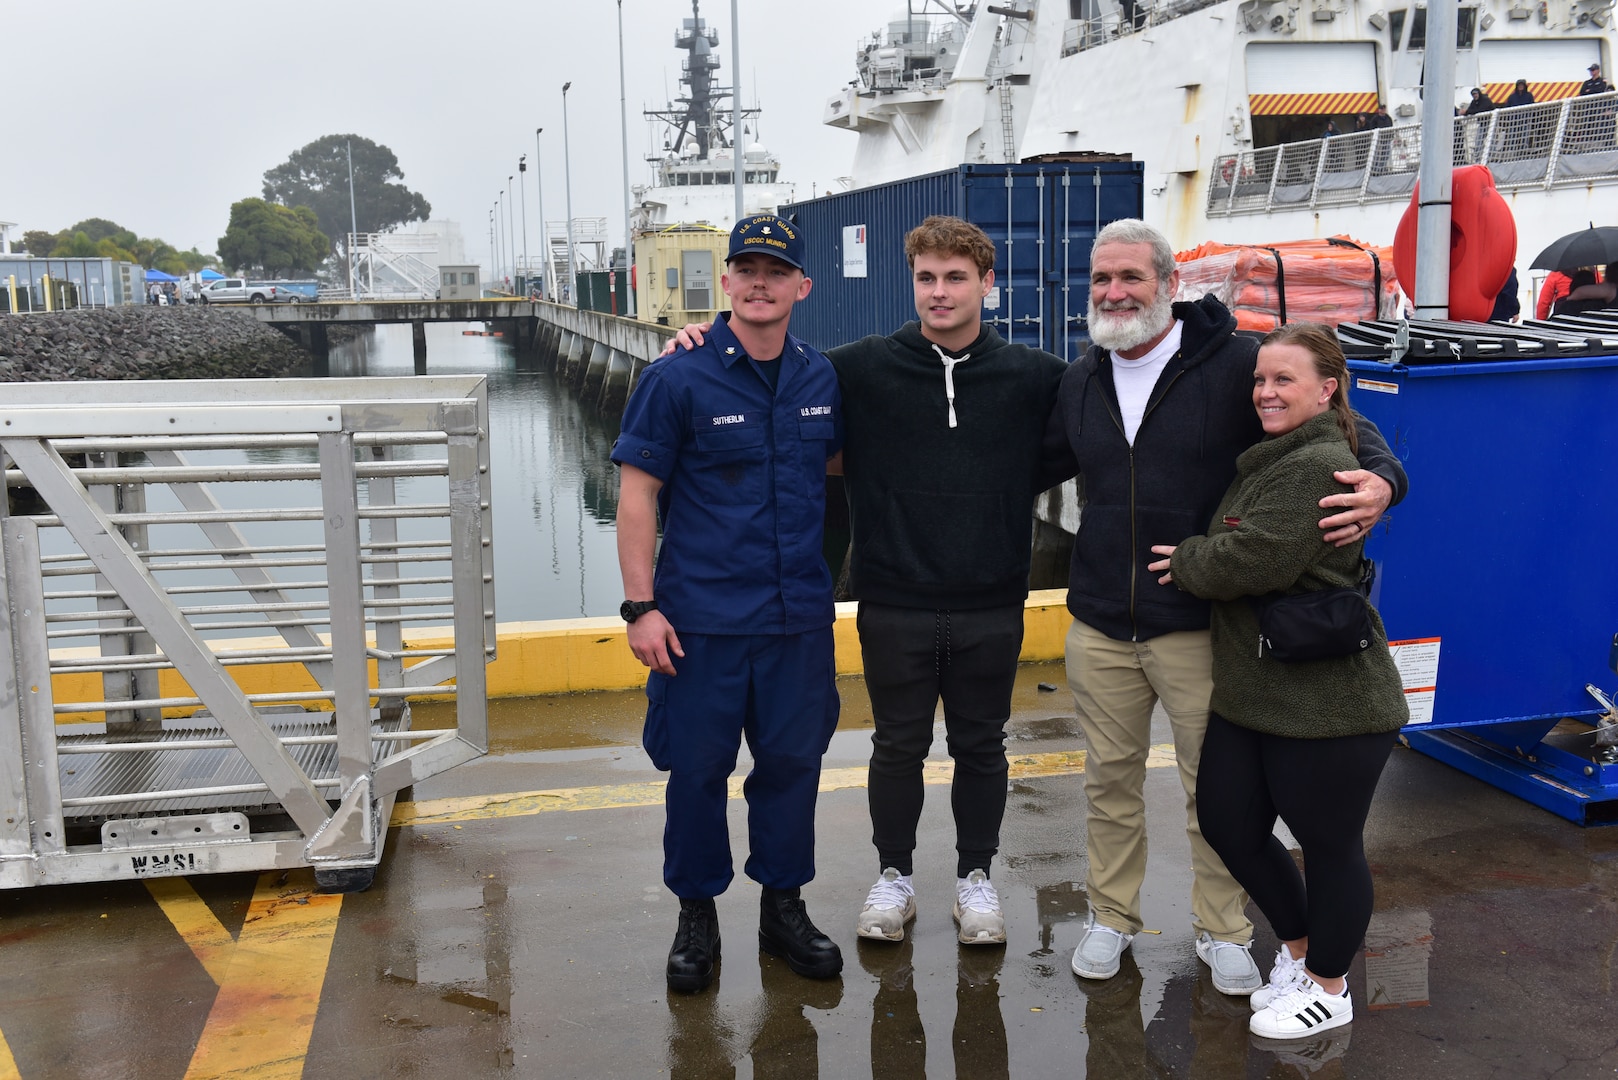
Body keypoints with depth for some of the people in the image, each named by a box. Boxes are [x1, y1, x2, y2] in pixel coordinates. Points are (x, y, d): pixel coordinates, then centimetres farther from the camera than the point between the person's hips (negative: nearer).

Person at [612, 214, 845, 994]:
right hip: (702, 618, -3)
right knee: (696, 768, 6)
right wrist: (641, 606, -12)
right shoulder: (677, 380, -7)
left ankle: (783, 908, 29)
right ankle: (697, 916, 24)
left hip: (799, 615, 4)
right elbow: (637, 496, -7)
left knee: (792, 761, 12)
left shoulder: (822, 379, 5)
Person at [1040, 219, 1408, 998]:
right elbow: (1041, 464, 21)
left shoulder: (1235, 363, -8)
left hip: (1198, 626, -4)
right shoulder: (1079, 382, 8)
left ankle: (1221, 930, 29)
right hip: (1100, 626, 4)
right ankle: (1111, 917, 33)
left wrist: (1379, 479, -26)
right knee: (1110, 780, 15)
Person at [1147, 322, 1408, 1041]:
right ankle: (1298, 948, 37)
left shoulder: (1320, 467, -19)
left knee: (1328, 846, 7)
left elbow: (1257, 558, -25)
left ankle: (1327, 989, 27)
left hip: (1328, 705, -10)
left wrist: (1186, 561, -10)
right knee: (1226, 821, 15)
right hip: (1249, 693, 10)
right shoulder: (1267, 462, 14)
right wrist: (1198, 560, 8)